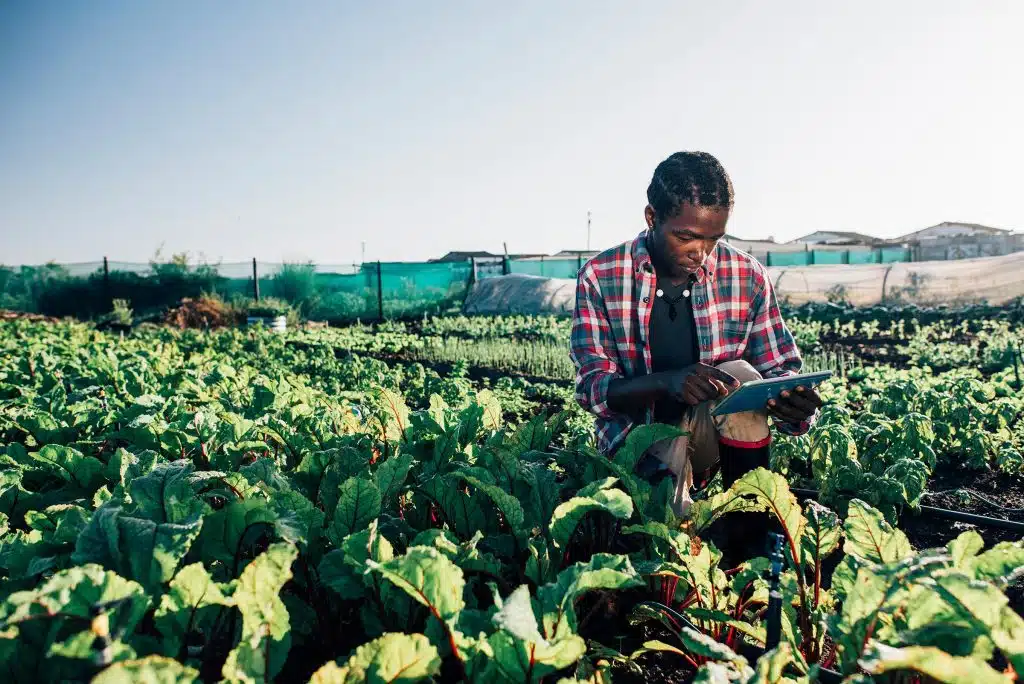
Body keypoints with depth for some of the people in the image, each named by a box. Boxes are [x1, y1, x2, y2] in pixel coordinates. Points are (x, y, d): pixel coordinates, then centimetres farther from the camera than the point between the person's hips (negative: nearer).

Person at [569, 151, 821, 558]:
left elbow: (782, 368, 1)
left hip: (719, 433, 3)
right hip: (637, 436, -3)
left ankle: (753, 538, -17)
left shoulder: (747, 276, -4)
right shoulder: (600, 277, -9)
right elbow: (593, 389, -12)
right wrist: (667, 381, -32)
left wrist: (796, 401, -25)